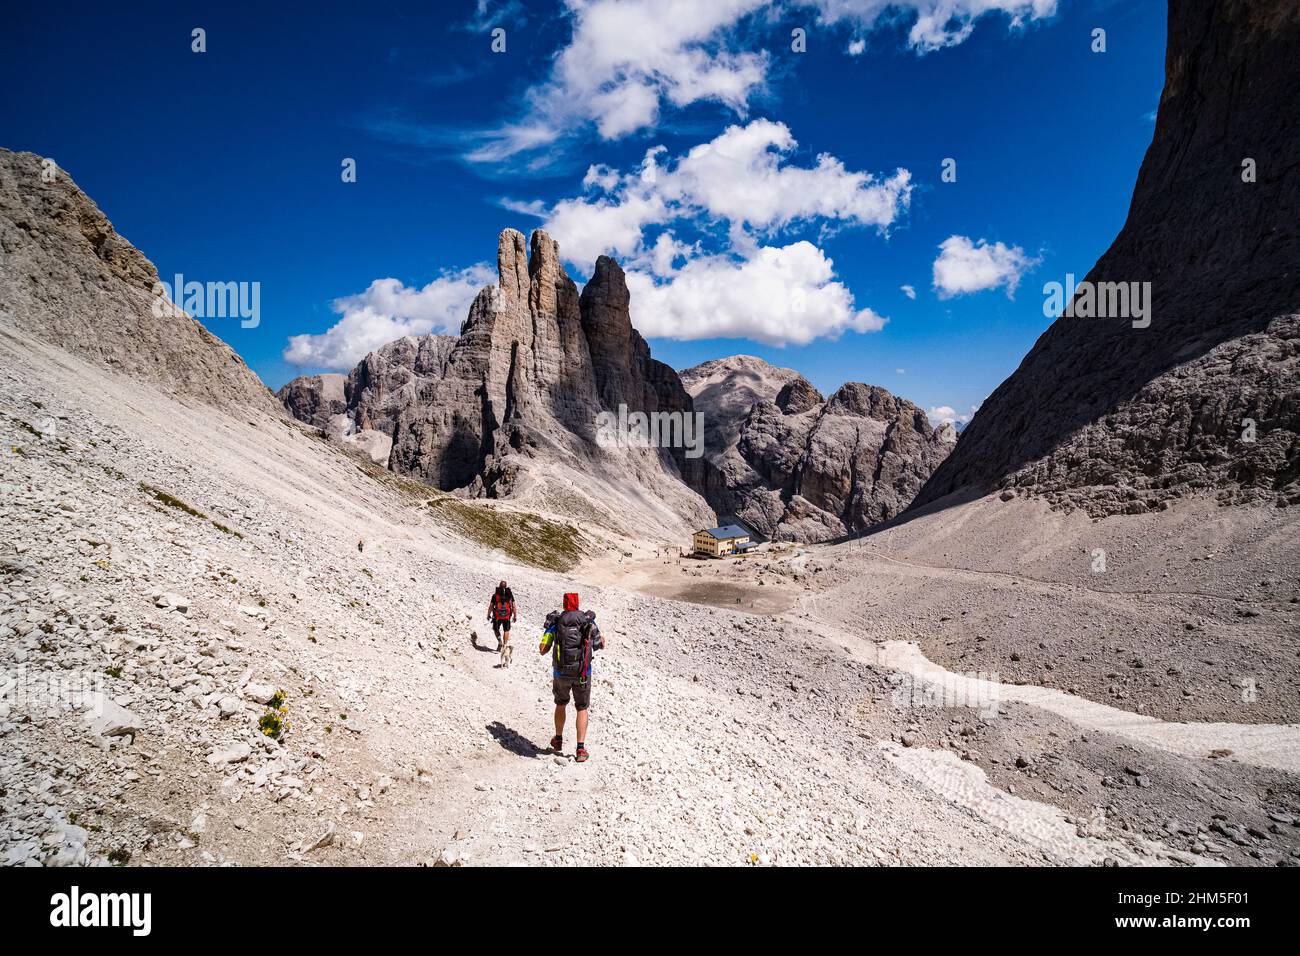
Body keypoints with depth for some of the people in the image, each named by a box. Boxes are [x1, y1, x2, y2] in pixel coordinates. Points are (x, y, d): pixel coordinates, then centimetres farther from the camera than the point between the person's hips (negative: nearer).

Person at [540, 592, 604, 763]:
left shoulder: (555, 622, -2)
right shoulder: (588, 621, -1)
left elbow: (542, 650, -3)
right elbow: (600, 646, 9)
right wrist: (602, 639, 33)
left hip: (561, 672, 1)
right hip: (583, 672, -1)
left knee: (560, 704, 25)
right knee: (582, 708, 12)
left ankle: (558, 740, 38)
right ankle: (580, 749, 2)